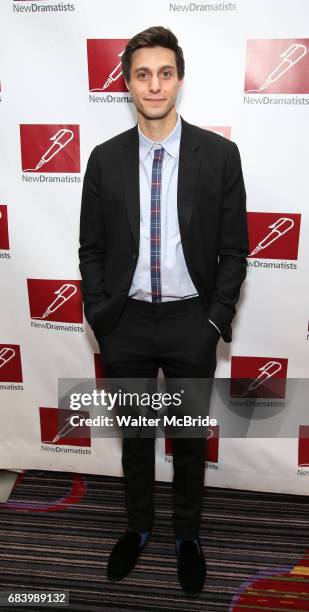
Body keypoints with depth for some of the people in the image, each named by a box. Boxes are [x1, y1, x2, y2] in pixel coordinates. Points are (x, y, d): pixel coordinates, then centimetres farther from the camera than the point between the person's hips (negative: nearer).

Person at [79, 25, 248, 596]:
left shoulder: (219, 154, -5)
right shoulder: (105, 159, 0)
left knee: (190, 439, 16)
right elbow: (91, 248, 4)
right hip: (126, 323, 2)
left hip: (190, 323, -1)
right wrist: (99, 316, -3)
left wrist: (215, 320, -9)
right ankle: (138, 527, 43)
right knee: (134, 436, 19)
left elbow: (234, 250, -3)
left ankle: (187, 535, 40)